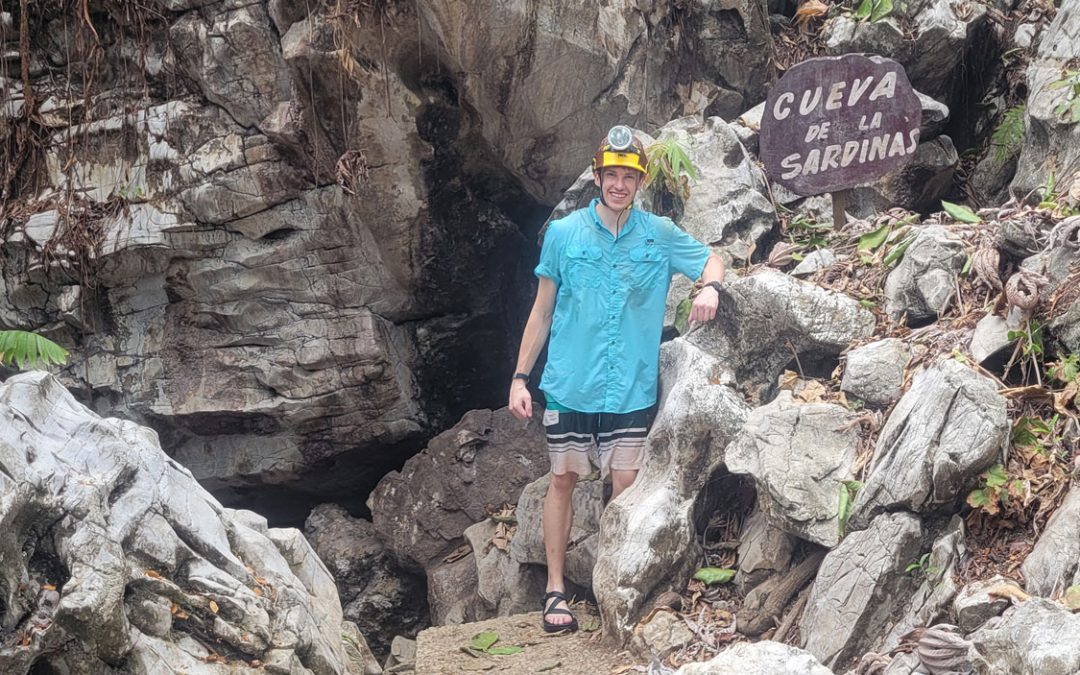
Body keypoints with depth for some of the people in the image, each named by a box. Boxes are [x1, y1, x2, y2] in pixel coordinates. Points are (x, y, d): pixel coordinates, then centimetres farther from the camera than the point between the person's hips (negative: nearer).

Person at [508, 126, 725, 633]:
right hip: (570, 383, -1)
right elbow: (542, 310, 6)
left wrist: (710, 288, -12)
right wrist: (520, 377, 2)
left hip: (631, 387, 1)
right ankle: (555, 590, 11)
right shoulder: (563, 234, 1)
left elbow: (711, 261, 13)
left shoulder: (659, 235, 3)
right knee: (563, 479, 3)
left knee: (626, 486, 1)